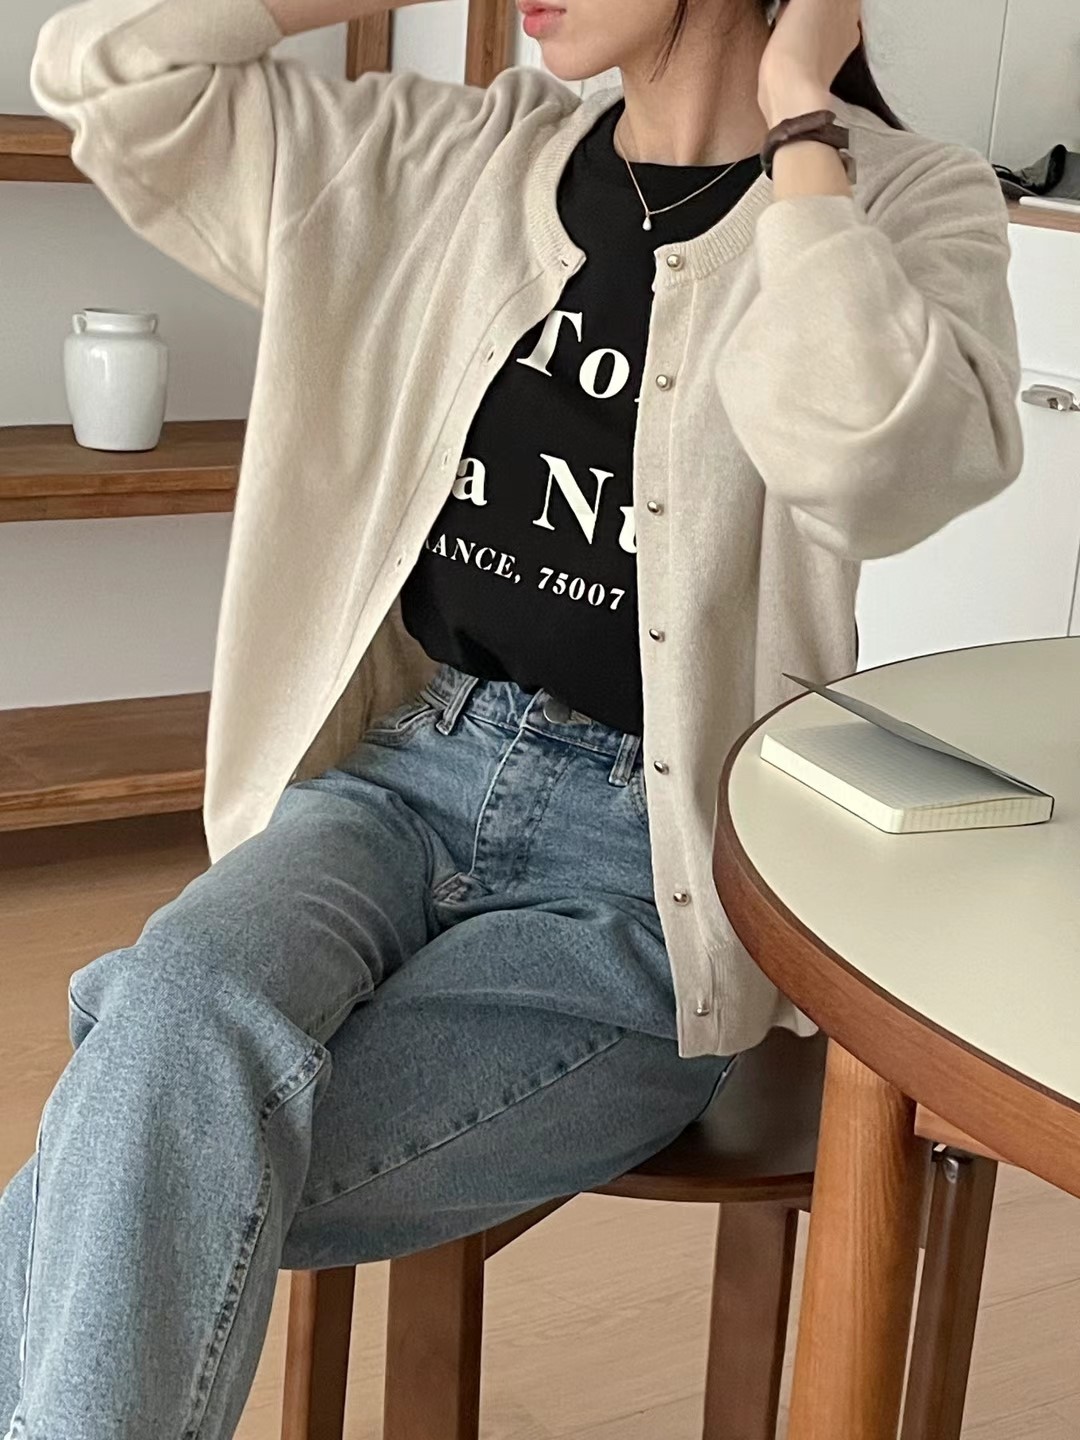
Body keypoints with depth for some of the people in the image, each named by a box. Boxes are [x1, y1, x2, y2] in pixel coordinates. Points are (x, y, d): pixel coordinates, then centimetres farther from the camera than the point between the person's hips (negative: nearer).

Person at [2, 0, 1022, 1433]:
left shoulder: (908, 203, -3)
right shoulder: (457, 160, 10)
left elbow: (872, 468, -26)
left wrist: (801, 122, -14)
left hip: (642, 879, -4)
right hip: (407, 777, 4)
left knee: (150, 1184, -23)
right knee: (180, 1013, -30)